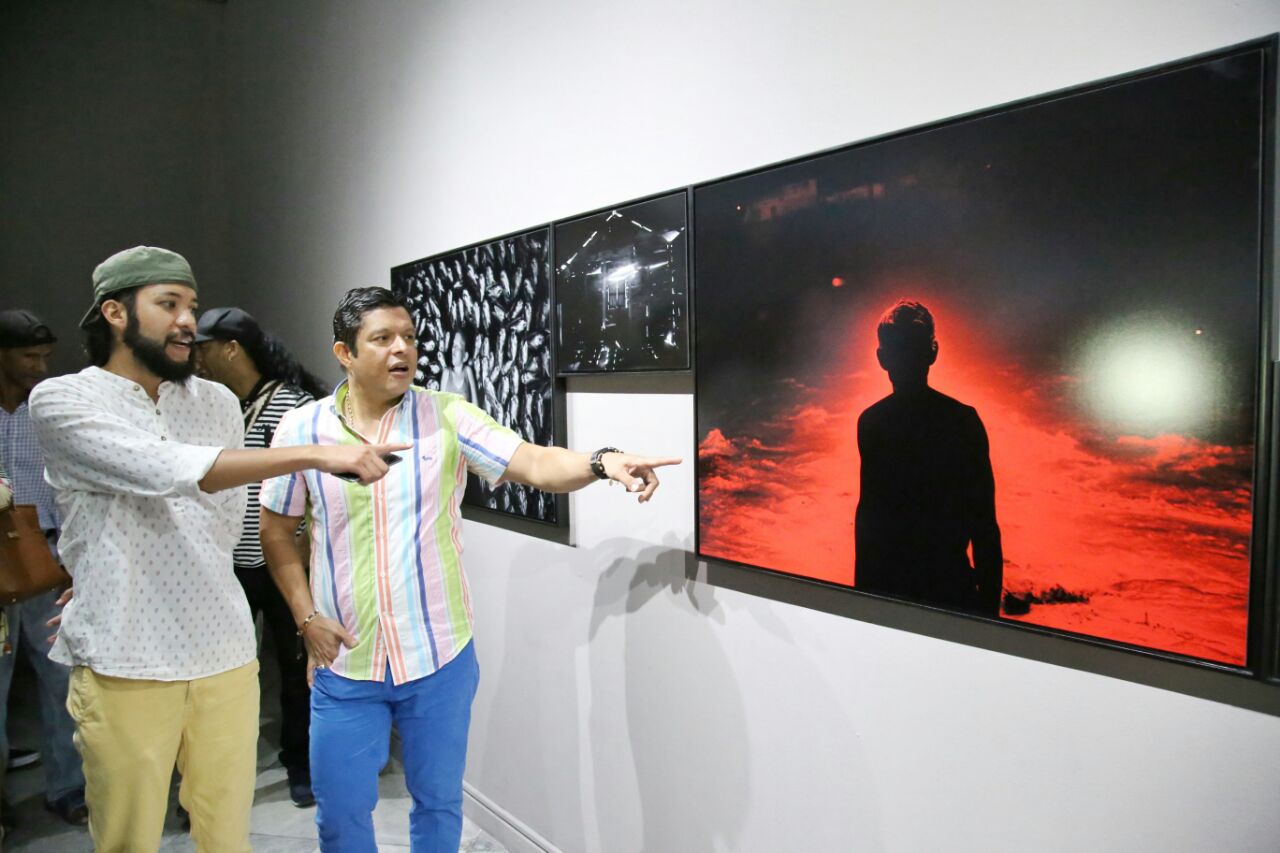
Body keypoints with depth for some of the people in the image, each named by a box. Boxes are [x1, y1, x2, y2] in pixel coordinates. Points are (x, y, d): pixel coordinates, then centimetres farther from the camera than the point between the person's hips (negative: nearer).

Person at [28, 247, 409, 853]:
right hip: (126, 665, -3)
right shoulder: (62, 401, -6)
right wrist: (317, 455, -30)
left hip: (224, 654, 4)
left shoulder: (219, 403, 9)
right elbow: (170, 471, -23)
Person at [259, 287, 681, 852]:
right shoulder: (300, 430, -4)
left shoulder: (448, 417, -8)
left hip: (440, 659, 0)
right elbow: (277, 532, 5)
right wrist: (306, 617, -3)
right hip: (344, 662, 1)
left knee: (440, 803, 17)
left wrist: (603, 462, -36)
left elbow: (534, 464, -18)